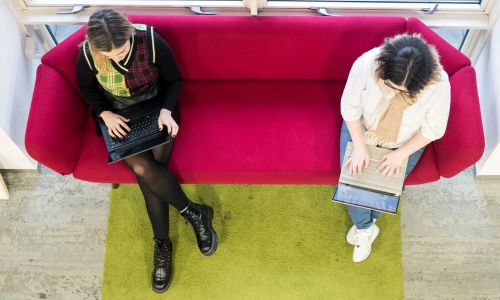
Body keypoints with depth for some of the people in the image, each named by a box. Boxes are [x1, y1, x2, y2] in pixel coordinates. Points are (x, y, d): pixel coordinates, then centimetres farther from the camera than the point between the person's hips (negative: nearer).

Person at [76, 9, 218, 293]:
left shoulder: (152, 42, -23)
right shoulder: (87, 54, -19)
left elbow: (174, 79, -8)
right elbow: (87, 87, 2)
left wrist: (166, 110, -23)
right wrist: (105, 114, -14)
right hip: (118, 118, 2)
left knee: (148, 170, -23)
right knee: (144, 168, -25)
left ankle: (162, 243, -3)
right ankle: (194, 212, -5)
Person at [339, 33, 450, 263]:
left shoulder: (438, 83, -32)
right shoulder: (366, 64, -33)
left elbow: (433, 129, -16)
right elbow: (349, 108, -18)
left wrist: (401, 154, -23)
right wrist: (360, 147, -23)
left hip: (405, 142, 0)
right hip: (360, 129, 1)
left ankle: (363, 224, 28)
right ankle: (366, 228, 21)